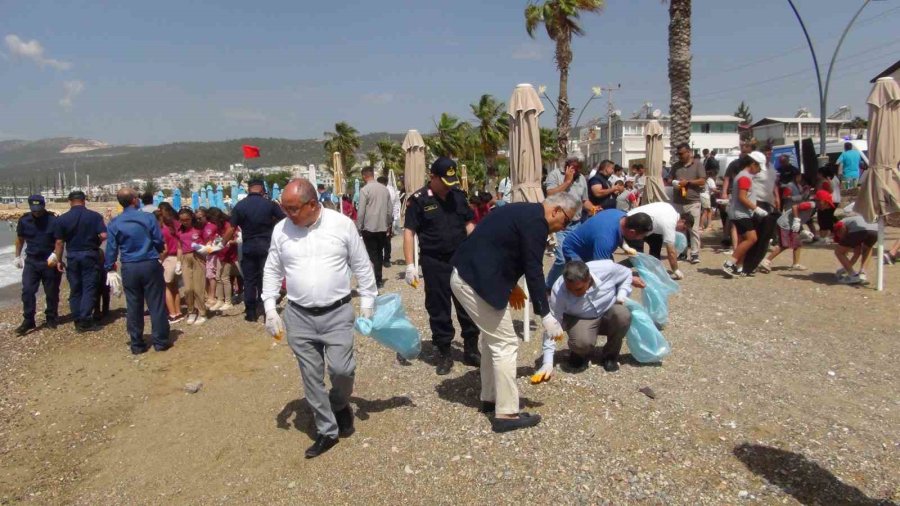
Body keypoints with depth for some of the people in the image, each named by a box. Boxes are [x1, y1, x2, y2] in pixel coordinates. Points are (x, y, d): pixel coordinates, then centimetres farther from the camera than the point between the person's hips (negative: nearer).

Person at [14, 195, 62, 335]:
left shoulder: (53, 220, -10)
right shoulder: (24, 220, 0)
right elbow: (20, 239, 14)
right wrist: (17, 256, 15)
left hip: (50, 262, -2)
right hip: (31, 261, 3)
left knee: (52, 292, 6)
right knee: (27, 291, -2)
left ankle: (51, 318, 19)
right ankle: (28, 320, 6)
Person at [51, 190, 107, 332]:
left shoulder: (62, 219, -1)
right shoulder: (94, 216, -6)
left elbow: (59, 242, -1)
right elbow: (104, 236, -13)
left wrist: (59, 260, 8)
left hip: (73, 256, 2)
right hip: (90, 255, -2)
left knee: (75, 289, 11)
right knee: (89, 288, 2)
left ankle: (77, 321, 14)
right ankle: (85, 320, -3)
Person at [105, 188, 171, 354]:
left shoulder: (114, 223, 0)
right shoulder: (148, 217, -7)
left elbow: (111, 248, 3)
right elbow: (159, 242, -4)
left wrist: (110, 269, 13)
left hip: (129, 268, 3)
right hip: (150, 265, -2)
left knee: (133, 306, 10)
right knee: (156, 304, 5)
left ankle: (137, 344, 15)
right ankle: (161, 341, 9)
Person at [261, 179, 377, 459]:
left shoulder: (342, 224, -7)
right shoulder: (281, 230, 0)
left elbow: (362, 267, 1)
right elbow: (272, 271, 9)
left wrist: (368, 304, 0)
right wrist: (270, 309, 2)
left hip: (338, 313, -2)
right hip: (299, 317, 3)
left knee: (341, 369, -6)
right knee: (312, 378, 8)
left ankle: (340, 405, 29)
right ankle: (327, 431, 25)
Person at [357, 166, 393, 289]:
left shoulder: (365, 190, -11)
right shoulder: (384, 188, 4)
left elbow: (361, 212, -12)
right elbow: (390, 209, 7)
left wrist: (359, 228, -3)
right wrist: (388, 224, 17)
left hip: (369, 228, -5)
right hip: (382, 227, 5)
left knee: (372, 255, 2)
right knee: (379, 253, 15)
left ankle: (376, 280, 1)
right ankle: (379, 279, 22)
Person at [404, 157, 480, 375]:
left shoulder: (458, 195, 6)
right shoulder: (418, 200, -6)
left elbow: (469, 224, 14)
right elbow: (409, 232, -7)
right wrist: (410, 265, -13)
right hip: (434, 263, -3)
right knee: (439, 309, 5)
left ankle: (471, 349, 23)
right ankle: (443, 353, 19)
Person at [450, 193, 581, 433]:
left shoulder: (524, 212, 17)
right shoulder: (536, 221, -13)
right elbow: (534, 270, -16)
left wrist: (510, 285, 23)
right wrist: (545, 314, -11)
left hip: (467, 276, 11)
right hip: (477, 282, -11)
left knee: (492, 338, 21)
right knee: (506, 343, -3)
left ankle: (490, 397, 32)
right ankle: (506, 414, 4)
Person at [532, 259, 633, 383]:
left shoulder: (606, 268, -29)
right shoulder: (558, 290, -30)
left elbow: (626, 274, -3)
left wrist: (621, 296, -19)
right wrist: (548, 362, -27)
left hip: (608, 314, 2)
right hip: (580, 320, -2)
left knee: (623, 315, -32)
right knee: (581, 342, -35)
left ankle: (610, 355, -3)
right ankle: (580, 354, 6)